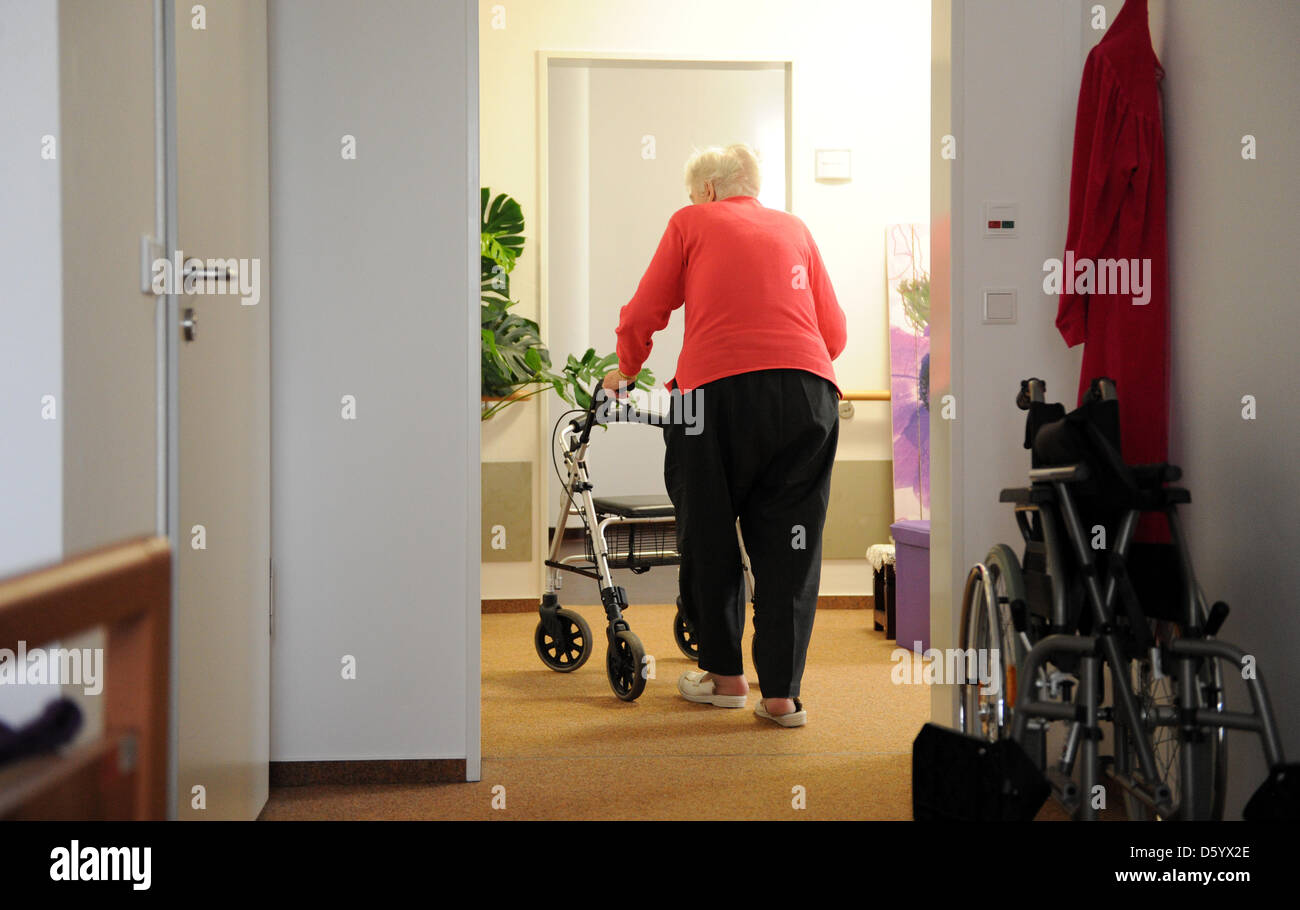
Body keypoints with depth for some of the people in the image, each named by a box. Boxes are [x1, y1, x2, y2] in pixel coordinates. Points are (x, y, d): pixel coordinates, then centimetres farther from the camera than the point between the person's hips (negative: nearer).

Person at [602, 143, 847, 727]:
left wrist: (626, 374, 32)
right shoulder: (794, 229, 25)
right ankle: (781, 694, 7)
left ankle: (725, 674, 22)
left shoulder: (692, 223, 17)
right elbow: (835, 332, 22)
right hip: (808, 393, 3)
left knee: (708, 537, 13)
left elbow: (641, 315, 14)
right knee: (790, 545, 8)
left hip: (720, 392, -3)